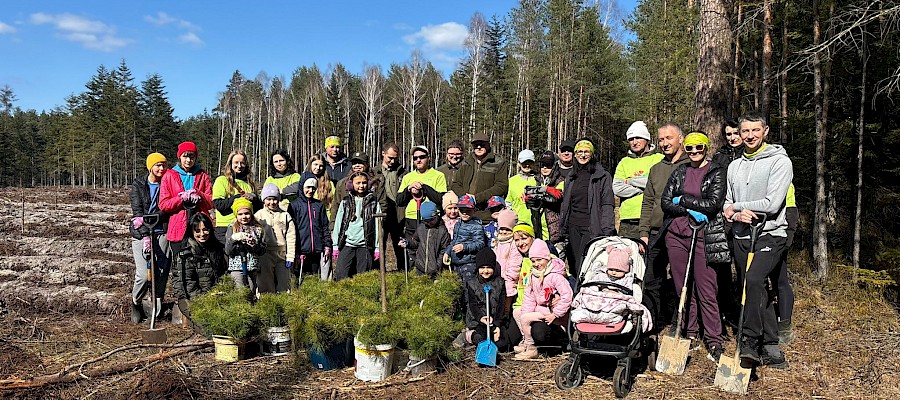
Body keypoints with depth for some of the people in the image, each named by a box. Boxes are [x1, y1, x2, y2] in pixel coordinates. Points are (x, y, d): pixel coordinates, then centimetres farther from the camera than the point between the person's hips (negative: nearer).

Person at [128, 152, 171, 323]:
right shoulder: (138, 185, 8)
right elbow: (138, 212, -3)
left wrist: (148, 218, -14)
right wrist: (145, 236, -16)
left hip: (162, 232, 1)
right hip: (141, 233, -1)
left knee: (162, 273, -6)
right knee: (144, 275, -11)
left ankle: (156, 307, 10)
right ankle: (135, 303, 15)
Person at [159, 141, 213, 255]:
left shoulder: (203, 176, 15)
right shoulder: (169, 176, 12)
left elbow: (211, 203, 6)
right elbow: (163, 205, 3)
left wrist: (198, 195, -12)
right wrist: (182, 198, -10)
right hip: (178, 230, 0)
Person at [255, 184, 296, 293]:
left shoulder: (285, 216, 8)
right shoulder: (259, 215, 7)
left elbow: (291, 238, 5)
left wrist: (290, 258, -1)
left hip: (282, 255, 1)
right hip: (265, 255, -1)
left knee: (284, 287, 3)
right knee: (266, 286, 1)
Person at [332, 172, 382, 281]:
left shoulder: (373, 202, 6)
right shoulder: (345, 202, 9)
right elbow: (338, 223, 11)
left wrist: (377, 247, 1)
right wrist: (335, 245, 6)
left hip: (365, 246, -1)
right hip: (347, 244, 1)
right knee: (341, 276, -7)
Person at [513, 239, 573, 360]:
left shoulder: (555, 276, -22)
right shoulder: (534, 275, 5)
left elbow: (567, 295, -29)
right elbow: (529, 296, 6)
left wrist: (555, 314, -26)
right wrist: (526, 312, -9)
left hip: (552, 311, -9)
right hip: (541, 308, 9)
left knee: (525, 319, -21)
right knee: (516, 313, 13)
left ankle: (531, 349, -8)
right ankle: (526, 341, 19)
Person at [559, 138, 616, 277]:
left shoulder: (602, 176, 1)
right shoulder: (570, 178, 18)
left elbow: (608, 205, -5)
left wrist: (607, 231, -13)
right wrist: (563, 228, 15)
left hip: (592, 228, -5)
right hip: (573, 227, 6)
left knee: (583, 269, -15)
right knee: (574, 268, 4)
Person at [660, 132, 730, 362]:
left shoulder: (717, 172, 3)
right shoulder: (679, 172, 14)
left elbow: (713, 203, -10)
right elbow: (665, 202, 4)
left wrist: (683, 200, -5)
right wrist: (690, 210, -10)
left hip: (704, 237, -4)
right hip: (676, 235, 4)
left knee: (706, 291, -4)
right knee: (682, 288, 8)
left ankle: (713, 340, 5)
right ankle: (689, 334, 19)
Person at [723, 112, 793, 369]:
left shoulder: (780, 161, -6)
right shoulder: (735, 166, 14)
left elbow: (771, 204, -15)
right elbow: (727, 204, 15)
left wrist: (736, 206, -6)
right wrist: (737, 215, -8)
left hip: (770, 235, -6)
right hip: (741, 237, 6)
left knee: (753, 280, -28)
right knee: (758, 294, 9)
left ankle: (750, 343, -21)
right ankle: (772, 351, 19)